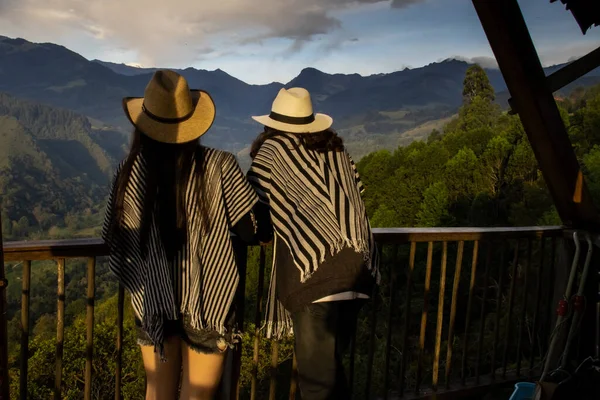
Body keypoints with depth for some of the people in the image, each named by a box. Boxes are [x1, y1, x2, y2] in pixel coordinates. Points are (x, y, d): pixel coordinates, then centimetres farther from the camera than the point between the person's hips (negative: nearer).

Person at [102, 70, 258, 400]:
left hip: (151, 299, 2)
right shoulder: (219, 166, -15)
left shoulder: (130, 172, -9)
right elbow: (251, 229, -11)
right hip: (208, 301, -2)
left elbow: (113, 239, 0)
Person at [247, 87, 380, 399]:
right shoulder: (336, 147, 20)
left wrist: (265, 233, 25)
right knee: (333, 361, 22)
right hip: (358, 265, 6)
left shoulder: (273, 148, 8)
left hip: (314, 268, -6)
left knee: (317, 373, 5)